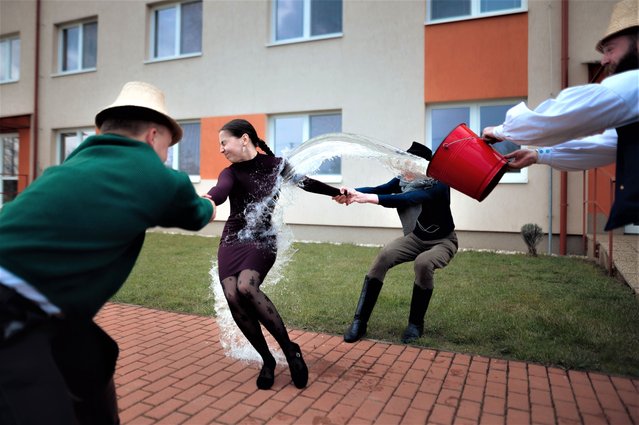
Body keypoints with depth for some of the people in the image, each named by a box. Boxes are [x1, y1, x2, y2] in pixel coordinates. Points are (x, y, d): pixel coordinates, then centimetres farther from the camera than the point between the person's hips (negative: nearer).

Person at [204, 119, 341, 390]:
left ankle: (290, 348, -13)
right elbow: (222, 189, -26)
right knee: (232, 296, -17)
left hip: (262, 240, -2)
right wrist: (208, 200, -52)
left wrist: (337, 192, 30)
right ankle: (267, 360, 2)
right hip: (231, 241, 3)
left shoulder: (276, 164, 0)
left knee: (246, 287, -29)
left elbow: (304, 182, 17)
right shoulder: (230, 173, -2)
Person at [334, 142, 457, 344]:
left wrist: (369, 198, -57)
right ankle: (360, 322, -18)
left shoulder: (438, 185, -29)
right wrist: (352, 192, -48)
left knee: (423, 263, -36)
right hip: (416, 237, 5)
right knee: (384, 256, -22)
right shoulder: (404, 180, -12)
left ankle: (416, 324, -12)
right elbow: (379, 189, -28)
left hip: (443, 241, -4)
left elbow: (406, 199, -45)